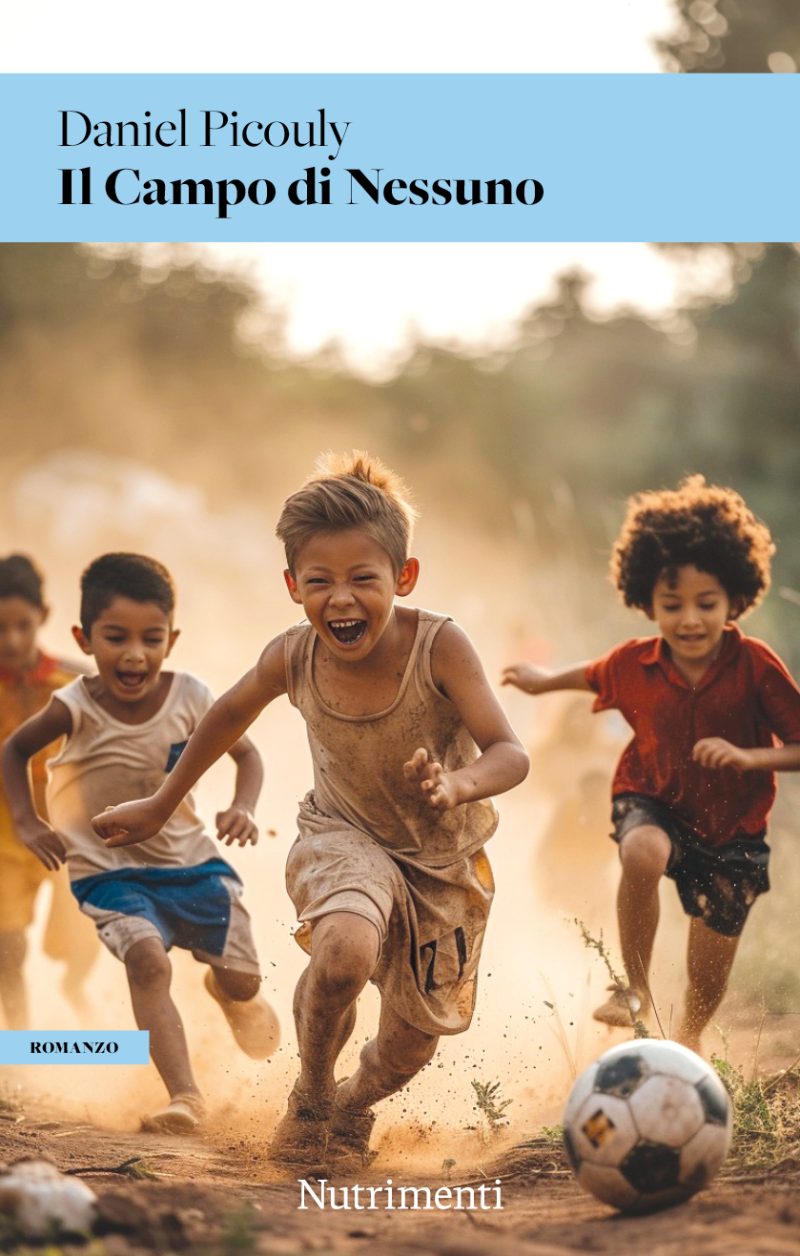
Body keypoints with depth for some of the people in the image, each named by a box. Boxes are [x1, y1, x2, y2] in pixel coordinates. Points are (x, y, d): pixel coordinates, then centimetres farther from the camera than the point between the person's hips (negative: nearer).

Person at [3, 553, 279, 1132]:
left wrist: (243, 809, -16)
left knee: (243, 979, 7)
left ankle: (227, 990, 47)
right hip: (111, 872, -3)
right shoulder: (77, 707, -18)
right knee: (147, 959, -29)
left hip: (191, 860, 3)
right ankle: (185, 1096, -32)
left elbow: (246, 753, 2)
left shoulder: (189, 697, -14)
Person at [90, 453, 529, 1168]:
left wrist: (456, 785, -55)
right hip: (345, 835, 0)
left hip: (443, 858, 0)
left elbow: (510, 754, -32)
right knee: (343, 952, -34)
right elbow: (231, 714, 2)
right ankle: (310, 1096, -3)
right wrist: (161, 806, 12)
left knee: (408, 1050, 10)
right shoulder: (292, 659, -19)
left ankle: (352, 1110, 48)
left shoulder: (439, 647, -28)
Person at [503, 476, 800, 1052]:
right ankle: (636, 988, -14)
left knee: (709, 977, 8)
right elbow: (594, 677, 12)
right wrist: (546, 681, 24)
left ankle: (690, 1036, 45)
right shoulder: (635, 664, -13)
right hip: (653, 802, 1)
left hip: (732, 827, -1)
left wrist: (750, 757, -35)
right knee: (643, 854, -37)